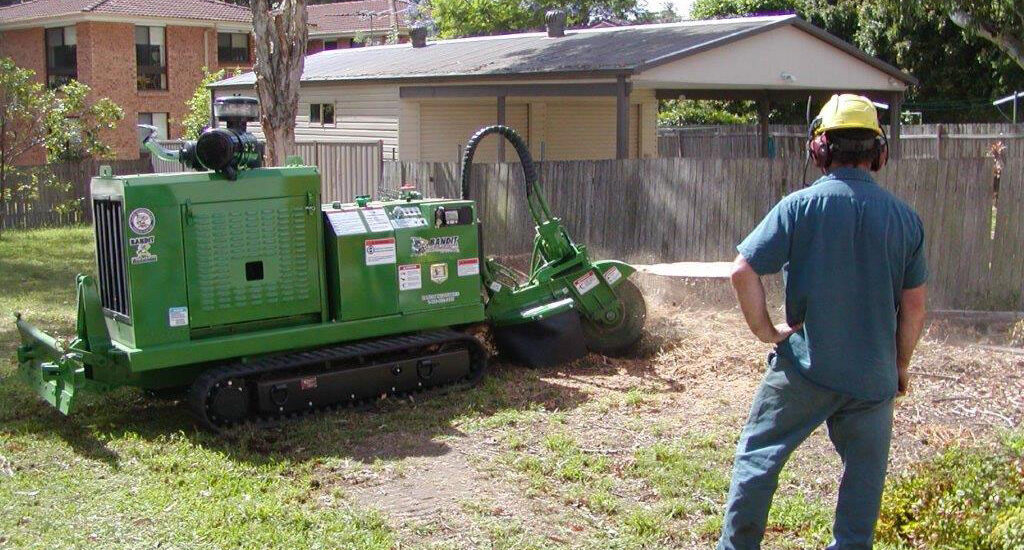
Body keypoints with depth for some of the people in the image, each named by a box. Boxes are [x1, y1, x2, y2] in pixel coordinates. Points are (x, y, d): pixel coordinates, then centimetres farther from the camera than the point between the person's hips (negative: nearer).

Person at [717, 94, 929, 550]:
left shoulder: (799, 206, -9)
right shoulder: (905, 218, -1)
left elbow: (743, 272, -15)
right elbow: (914, 307, 4)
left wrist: (765, 331, -3)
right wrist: (901, 364, 16)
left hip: (805, 367, -2)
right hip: (873, 375, 2)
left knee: (757, 456, 12)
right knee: (864, 475, 17)